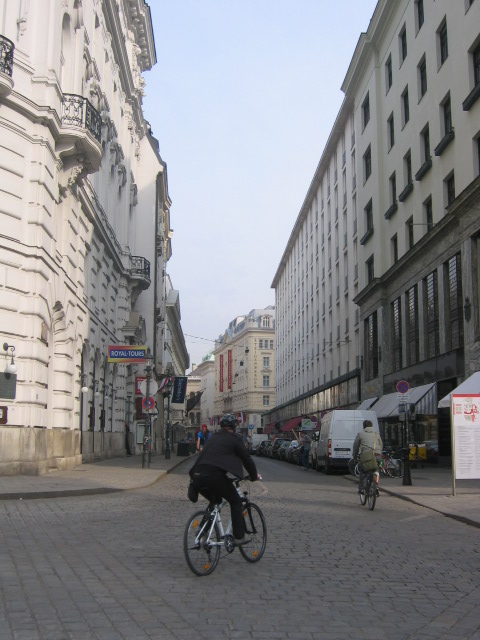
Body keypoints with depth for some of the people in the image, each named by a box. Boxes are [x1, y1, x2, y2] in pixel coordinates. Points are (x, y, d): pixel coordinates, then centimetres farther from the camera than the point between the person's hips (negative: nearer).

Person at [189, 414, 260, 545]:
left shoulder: (214, 437, 27)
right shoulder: (234, 438, 8)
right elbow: (246, 458, 12)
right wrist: (254, 476, 26)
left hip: (197, 476, 7)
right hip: (214, 476, -6)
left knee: (215, 501, 29)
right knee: (235, 501, 12)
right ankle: (239, 536, 9)